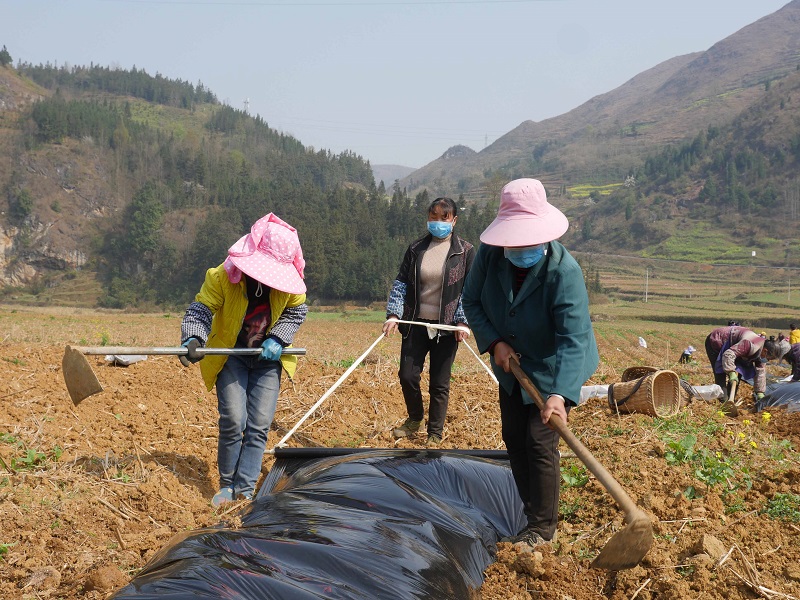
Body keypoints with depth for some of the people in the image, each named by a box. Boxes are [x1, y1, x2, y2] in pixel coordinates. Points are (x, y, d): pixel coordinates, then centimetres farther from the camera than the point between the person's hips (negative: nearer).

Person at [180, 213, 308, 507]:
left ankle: (245, 488, 2)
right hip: (231, 357, -2)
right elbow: (200, 309, -20)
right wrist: (193, 339, -40)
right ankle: (227, 485, 7)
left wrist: (278, 339, -15)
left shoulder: (290, 281, -14)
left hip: (268, 358, 2)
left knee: (259, 425, -5)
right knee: (233, 421, -13)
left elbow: (296, 311, 1)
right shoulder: (221, 277, -22)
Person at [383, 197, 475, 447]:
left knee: (439, 383, 3)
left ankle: (435, 435, 17)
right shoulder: (416, 248, 6)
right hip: (416, 324, 3)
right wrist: (393, 314, -7)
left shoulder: (465, 251, -2)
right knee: (407, 375, 1)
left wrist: (463, 322, -12)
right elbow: (401, 283, 5)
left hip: (446, 327, -2)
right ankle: (415, 419, 28)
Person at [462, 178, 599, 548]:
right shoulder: (489, 253, -18)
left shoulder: (563, 270, -32)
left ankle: (543, 527, 4)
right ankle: (535, 514, 29)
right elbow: (471, 301, -3)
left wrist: (560, 394, -48)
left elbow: (574, 338, -37)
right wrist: (494, 342, -18)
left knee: (540, 442, -11)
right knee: (513, 437, 13)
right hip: (512, 363, 6)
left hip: (553, 369, -6)